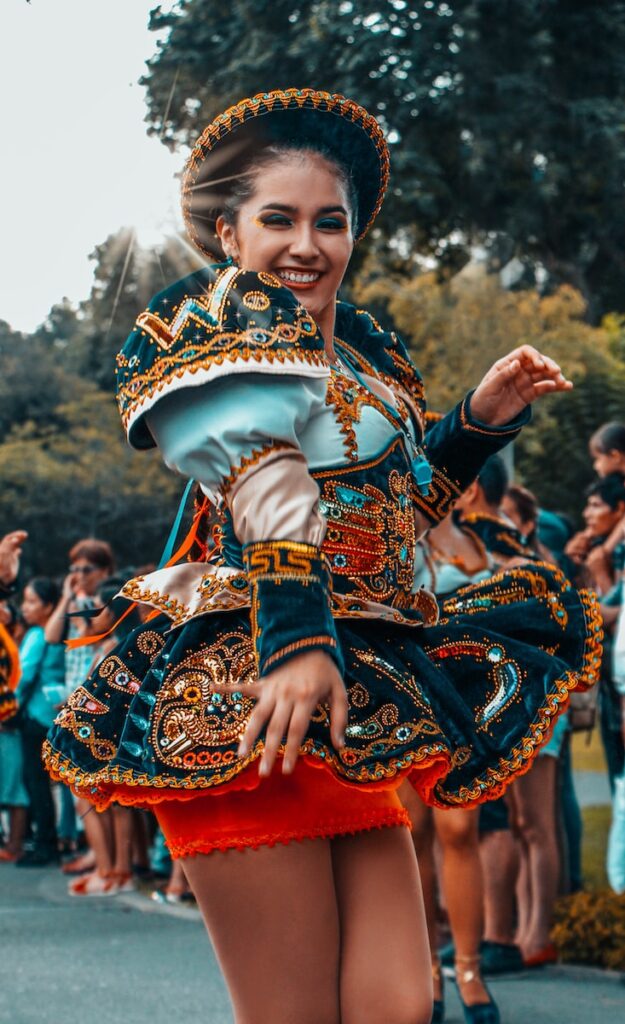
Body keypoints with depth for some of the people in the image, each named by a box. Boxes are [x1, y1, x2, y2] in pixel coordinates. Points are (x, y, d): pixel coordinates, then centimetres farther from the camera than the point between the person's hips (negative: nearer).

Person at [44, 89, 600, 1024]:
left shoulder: (361, 355, 25)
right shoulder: (227, 319, 1)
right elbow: (265, 488, -16)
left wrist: (481, 418, 22)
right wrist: (297, 638, -29)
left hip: (351, 698, 8)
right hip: (259, 688, -8)